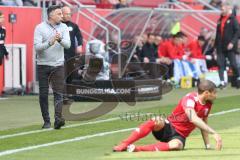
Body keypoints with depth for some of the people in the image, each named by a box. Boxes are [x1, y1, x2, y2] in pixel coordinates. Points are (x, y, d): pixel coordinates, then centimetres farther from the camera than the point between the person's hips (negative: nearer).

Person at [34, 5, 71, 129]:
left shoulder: (63, 27, 4)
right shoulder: (40, 28, -5)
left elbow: (67, 44, -7)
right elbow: (37, 47, -14)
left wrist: (60, 39, -28)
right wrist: (50, 42, -29)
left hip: (58, 65, 2)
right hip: (43, 65, -2)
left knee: (58, 93, -9)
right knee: (43, 94, 2)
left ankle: (58, 119, -18)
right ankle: (46, 121, 10)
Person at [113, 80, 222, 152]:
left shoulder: (208, 105, 6)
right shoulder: (190, 99, -17)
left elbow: (203, 126, 17)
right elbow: (194, 119, -35)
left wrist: (208, 145, 7)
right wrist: (214, 133, -41)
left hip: (179, 136, 4)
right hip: (168, 128, -4)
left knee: (176, 145, -36)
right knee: (156, 121, -38)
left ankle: (137, 149, -37)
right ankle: (123, 145, -35)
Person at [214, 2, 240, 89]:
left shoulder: (233, 19, -6)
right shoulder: (220, 20, 15)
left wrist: (232, 42, -21)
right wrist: (216, 45, 15)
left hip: (230, 46, -6)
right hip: (220, 47, 6)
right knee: (220, 64, -2)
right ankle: (222, 82, -1)